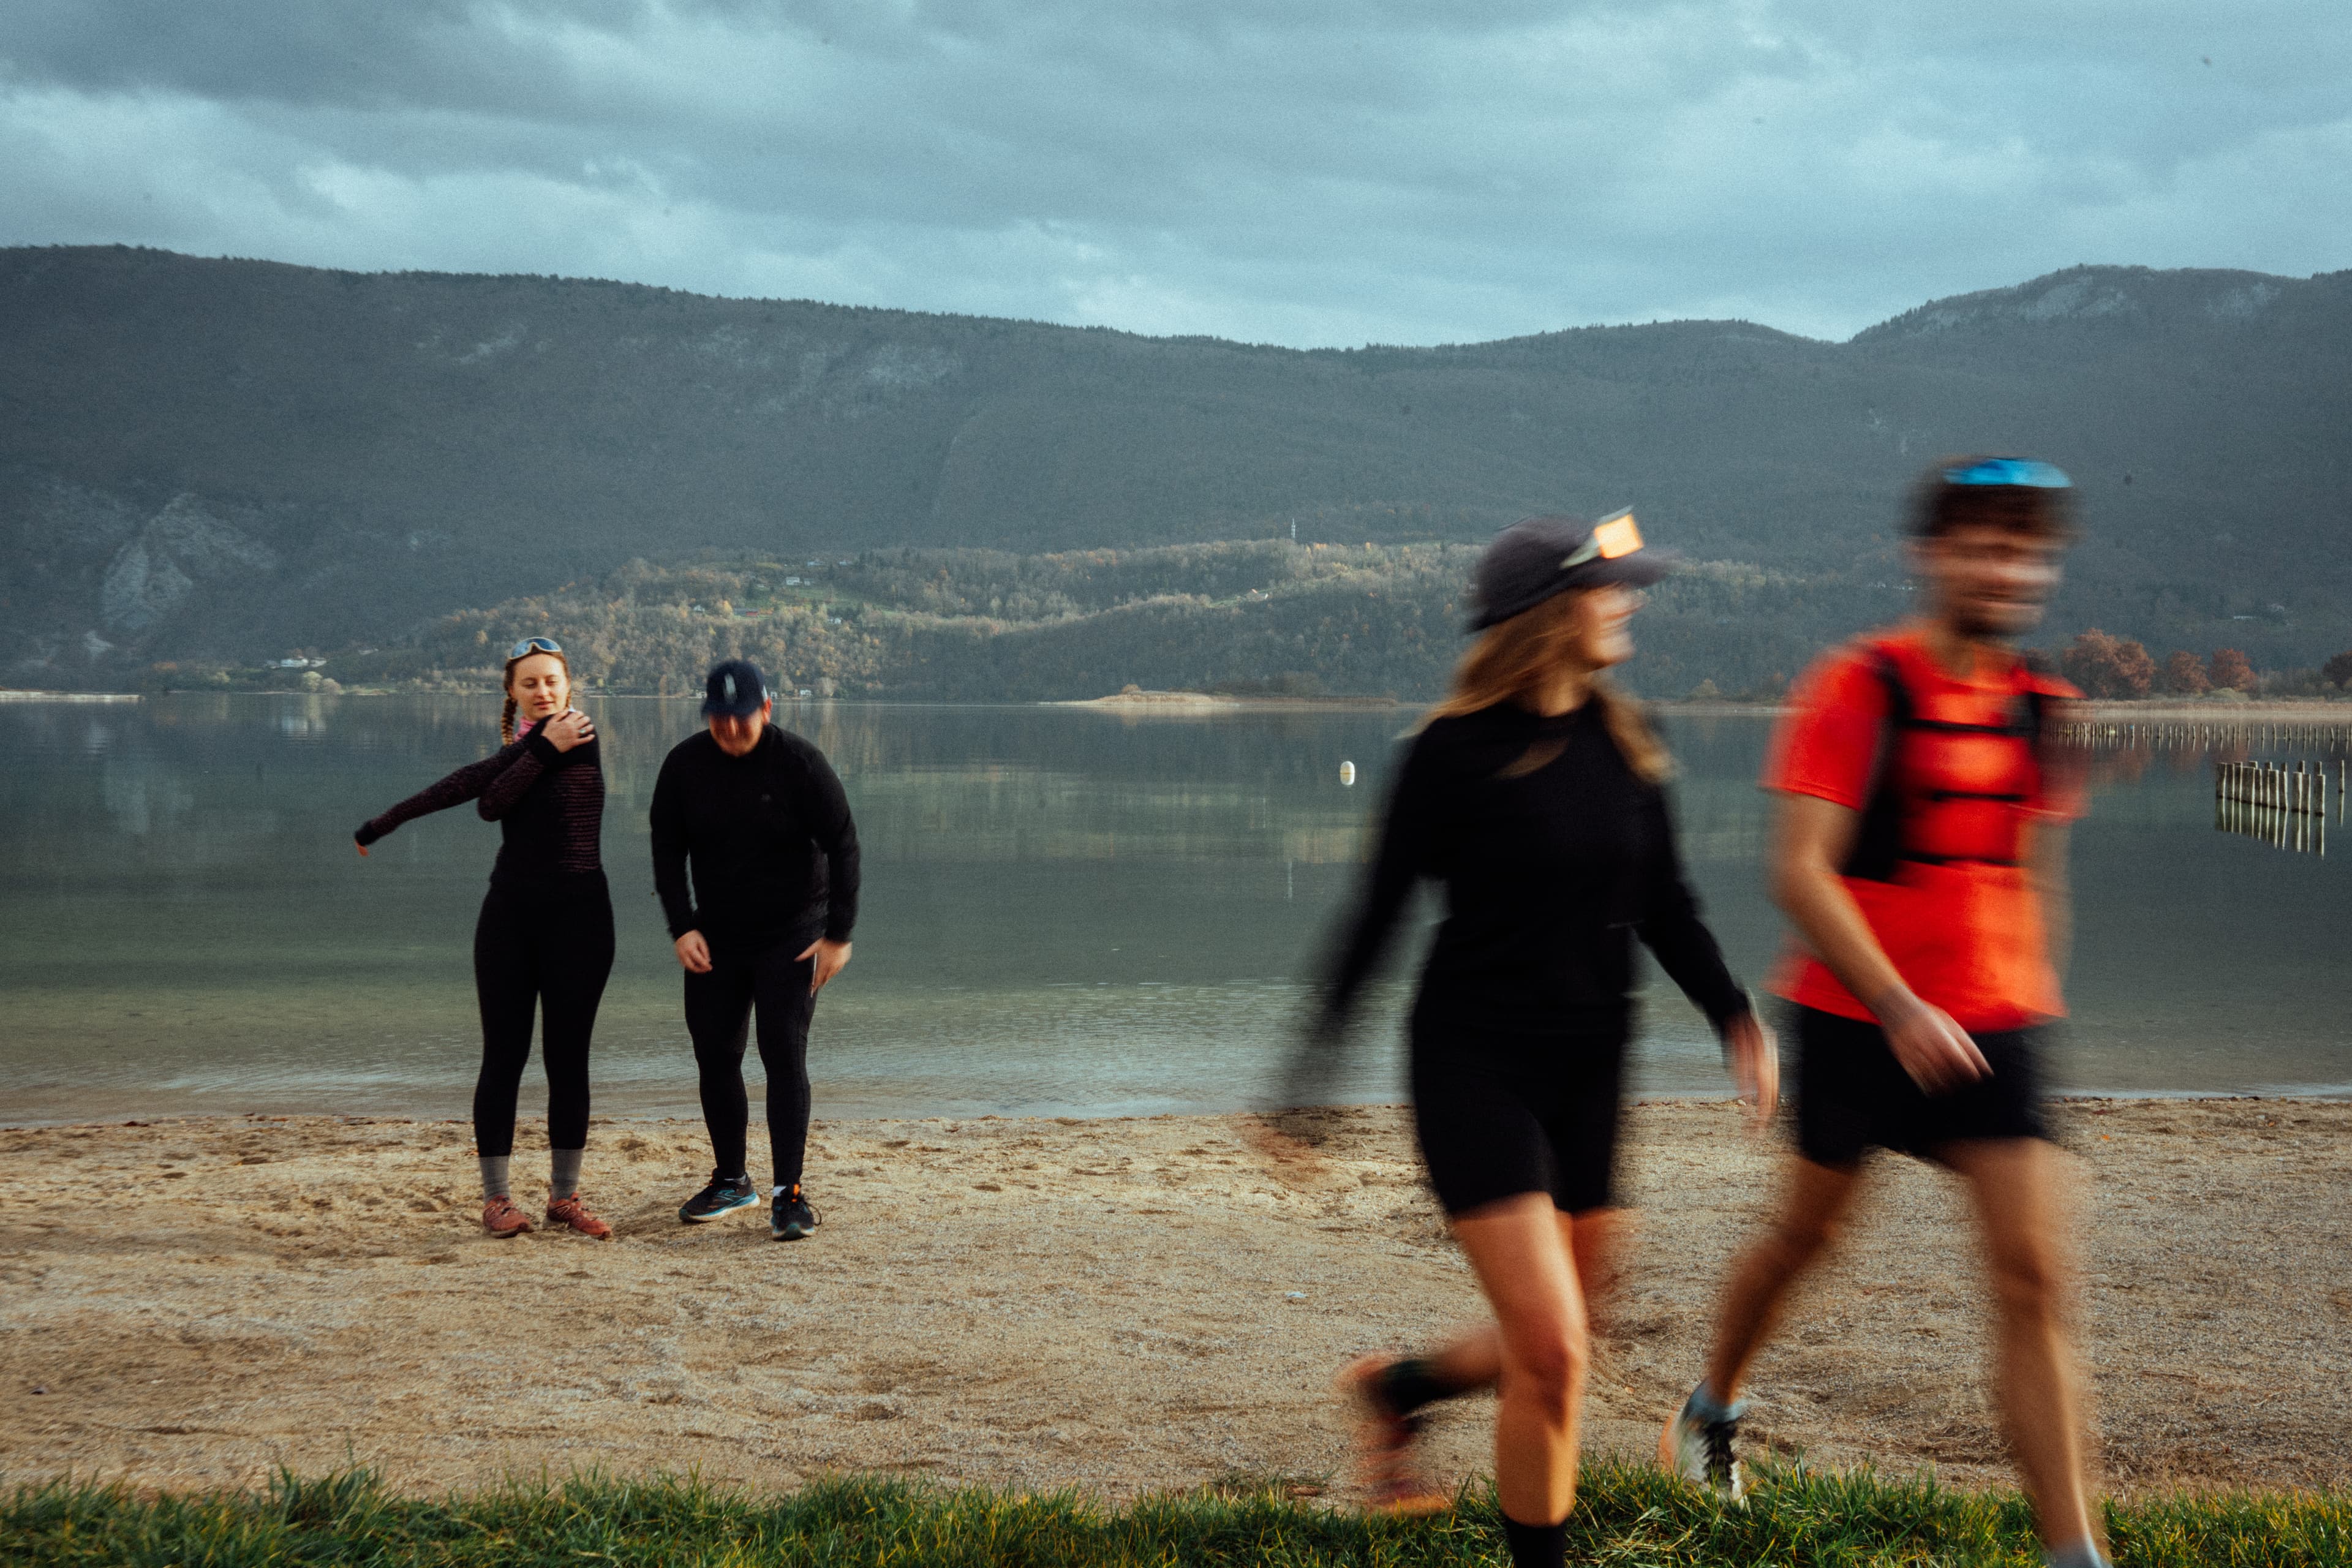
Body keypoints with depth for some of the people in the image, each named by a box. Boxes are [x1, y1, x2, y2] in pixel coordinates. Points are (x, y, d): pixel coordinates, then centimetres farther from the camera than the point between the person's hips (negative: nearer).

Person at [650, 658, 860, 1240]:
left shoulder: (800, 763, -14)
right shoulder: (685, 765, -5)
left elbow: (843, 848, -10)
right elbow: (667, 852, 2)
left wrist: (839, 935, -13)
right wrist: (682, 927, -8)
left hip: (791, 937, -4)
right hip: (715, 939, 4)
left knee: (784, 1054, -11)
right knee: (714, 1055, 6)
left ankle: (789, 1193, -8)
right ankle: (731, 1180, 23)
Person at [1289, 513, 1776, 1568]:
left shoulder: (1624, 745, 5)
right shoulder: (1457, 749, -11)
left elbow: (1664, 907, 12)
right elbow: (1380, 910, -6)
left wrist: (1733, 1015, -3)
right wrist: (1313, 1069, -7)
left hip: (1587, 1073, 6)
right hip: (1474, 1064, -6)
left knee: (1554, 1349, 13)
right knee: (1552, 1352, -12)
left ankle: (1397, 1387, 42)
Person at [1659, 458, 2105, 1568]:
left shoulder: (2034, 707, 6)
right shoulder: (1858, 688, -13)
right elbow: (1798, 871, -19)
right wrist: (1900, 1007, -26)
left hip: (1991, 1029, 4)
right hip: (1858, 1019, -4)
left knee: (2033, 1278, -5)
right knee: (1806, 1234, 15)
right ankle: (1711, 1406, 45)